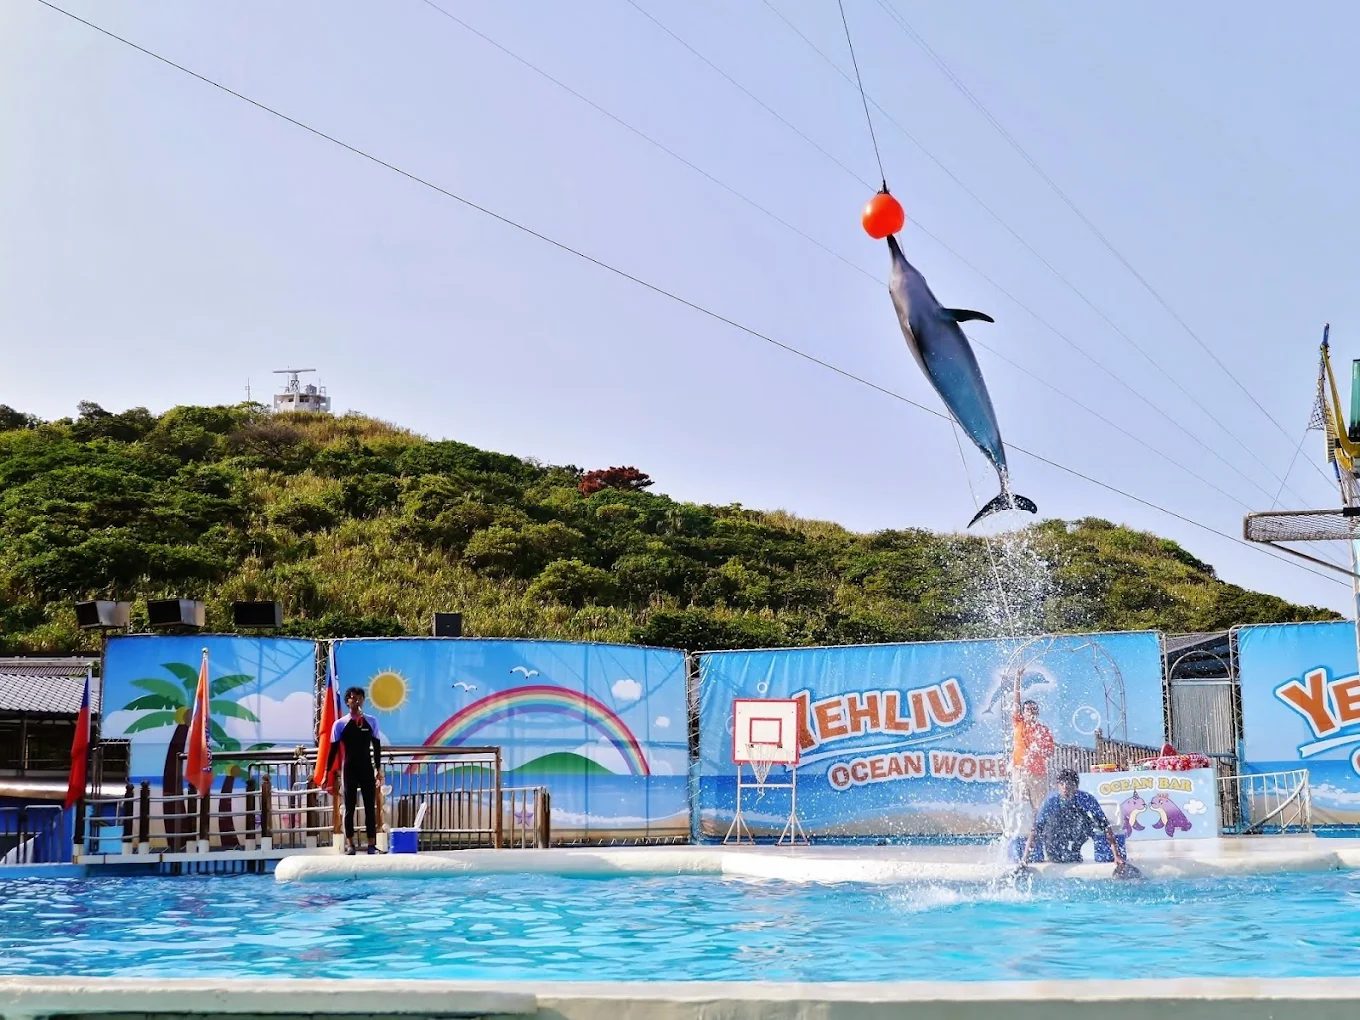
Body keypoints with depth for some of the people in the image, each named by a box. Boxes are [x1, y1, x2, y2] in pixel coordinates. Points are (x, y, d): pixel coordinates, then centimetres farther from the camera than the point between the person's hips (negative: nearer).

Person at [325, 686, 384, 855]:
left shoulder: (371, 722, 2)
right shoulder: (340, 724, -3)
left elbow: (377, 746, 7)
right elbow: (333, 750, -1)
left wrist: (378, 769, 6)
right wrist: (327, 773, -3)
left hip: (367, 769, 1)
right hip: (349, 769, -1)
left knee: (370, 806, 1)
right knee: (349, 807, 2)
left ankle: (372, 843, 3)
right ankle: (349, 843, 7)